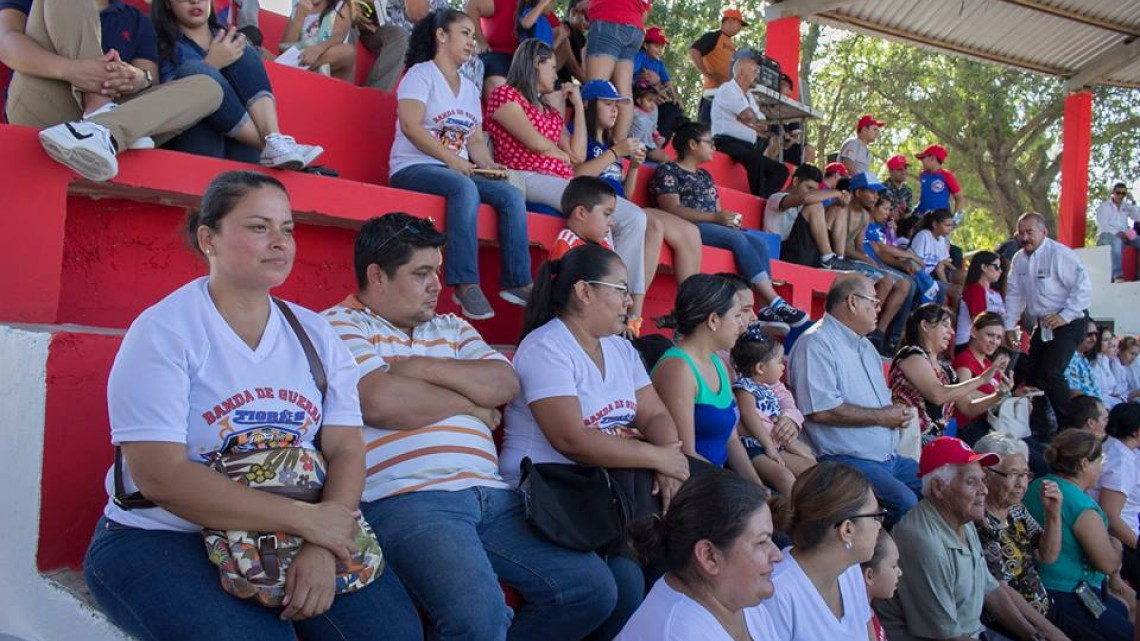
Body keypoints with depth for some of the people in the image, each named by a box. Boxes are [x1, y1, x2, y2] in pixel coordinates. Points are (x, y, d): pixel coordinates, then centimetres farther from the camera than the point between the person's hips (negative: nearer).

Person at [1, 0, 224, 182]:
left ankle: (102, 130, -42)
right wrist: (70, 70, -24)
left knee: (207, 88, -16)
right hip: (41, 114, -2)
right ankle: (101, 112, -28)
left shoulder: (135, 20, 24)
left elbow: (152, 81, 8)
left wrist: (139, 79, -19)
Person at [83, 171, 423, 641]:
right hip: (163, 539, -3)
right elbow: (161, 477, -18)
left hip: (298, 530, 4)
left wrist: (321, 546, -21)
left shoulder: (313, 333, 6)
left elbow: (346, 450, -2)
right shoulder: (163, 331, -9)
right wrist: (304, 519, -22)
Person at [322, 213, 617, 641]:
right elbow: (382, 403, -13)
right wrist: (470, 405, 2)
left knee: (592, 590, -1)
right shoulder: (341, 325, 4)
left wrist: (427, 368, -3)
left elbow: (504, 384, 10)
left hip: (490, 494, 7)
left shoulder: (451, 328, 24)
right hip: (405, 500, -7)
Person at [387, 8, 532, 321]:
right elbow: (410, 126, -14)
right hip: (414, 167, -7)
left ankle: (517, 281, -17)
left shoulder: (470, 88, 21)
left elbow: (476, 139, 16)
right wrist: (450, 159, -21)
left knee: (511, 194, -17)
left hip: (459, 172, 7)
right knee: (465, 189, -37)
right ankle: (465, 284, -39)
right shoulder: (421, 74, 0)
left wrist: (489, 165, -5)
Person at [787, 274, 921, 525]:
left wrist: (899, 413, 5)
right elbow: (822, 410, -23)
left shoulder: (864, 345, 21)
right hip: (848, 461, -10)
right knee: (905, 502, -27)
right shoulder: (816, 343, -12)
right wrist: (881, 416, -12)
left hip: (890, 457, 10)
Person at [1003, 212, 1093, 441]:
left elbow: (1084, 287, -20)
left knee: (1050, 373, -19)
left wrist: (1064, 316, -23)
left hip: (1069, 322, -8)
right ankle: (1038, 433, 14)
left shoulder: (1060, 254, -17)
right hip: (1042, 325, 8)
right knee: (1032, 374, 5)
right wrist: (1010, 327, 7)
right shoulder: (1019, 259, 5)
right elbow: (1014, 295, 11)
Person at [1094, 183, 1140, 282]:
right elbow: (1103, 225, -9)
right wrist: (1117, 233, -25)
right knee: (1117, 240, -40)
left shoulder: (1126, 206, 19)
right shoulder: (1104, 206, 5)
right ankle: (1118, 275, -49)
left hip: (1123, 235, 5)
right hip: (1107, 235, -5)